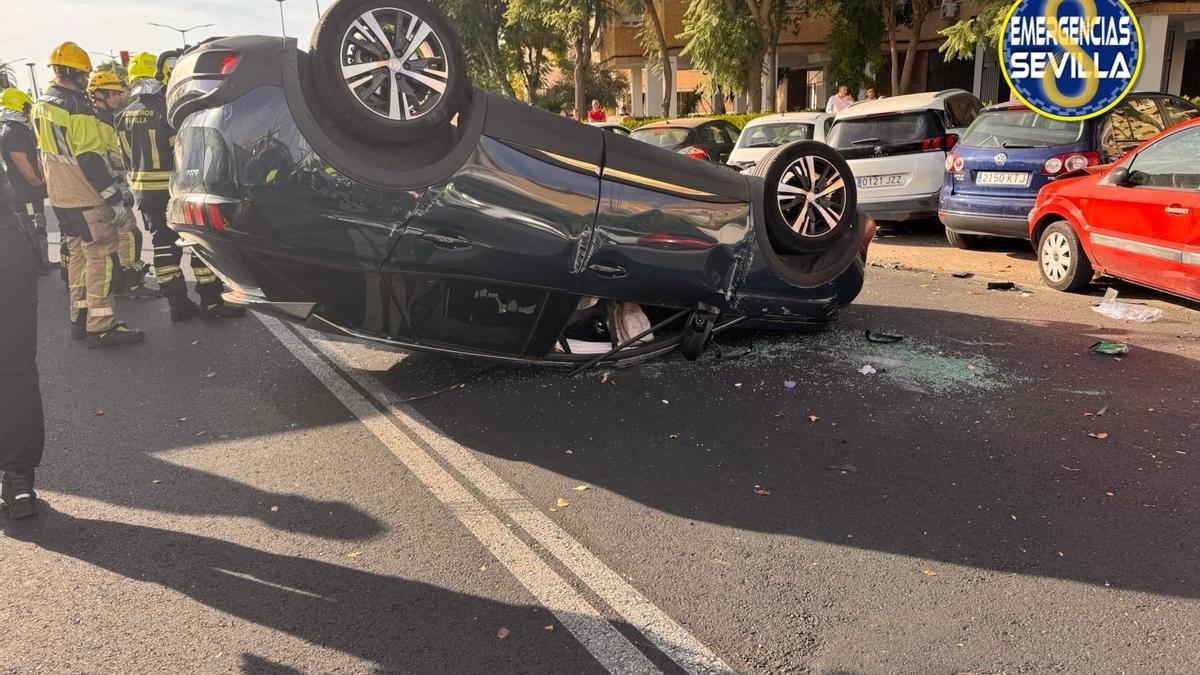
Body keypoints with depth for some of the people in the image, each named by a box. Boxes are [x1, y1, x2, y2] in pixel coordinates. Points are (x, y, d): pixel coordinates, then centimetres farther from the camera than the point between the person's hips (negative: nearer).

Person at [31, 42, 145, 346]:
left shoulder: (41, 104, 13)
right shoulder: (76, 106, -17)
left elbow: (49, 152, 19)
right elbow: (90, 159, -21)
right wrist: (114, 198, -18)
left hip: (60, 196, 9)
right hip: (86, 197, -9)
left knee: (78, 255, 16)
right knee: (101, 257, -6)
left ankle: (80, 318, 21)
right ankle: (101, 327, -6)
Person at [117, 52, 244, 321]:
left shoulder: (124, 117, 9)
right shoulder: (165, 111, -14)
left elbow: (127, 157, 12)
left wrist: (135, 185, 19)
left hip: (143, 190, 7)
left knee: (164, 245, 10)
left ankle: (178, 304, 12)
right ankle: (211, 302, -3)